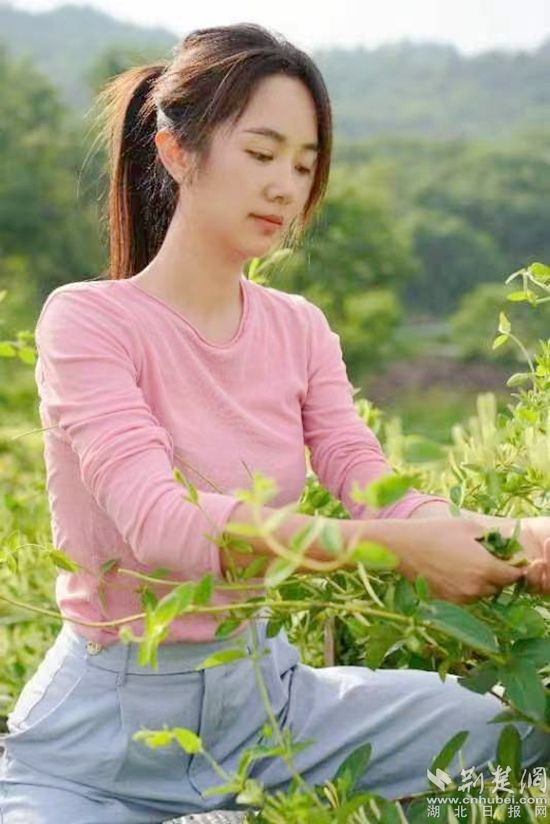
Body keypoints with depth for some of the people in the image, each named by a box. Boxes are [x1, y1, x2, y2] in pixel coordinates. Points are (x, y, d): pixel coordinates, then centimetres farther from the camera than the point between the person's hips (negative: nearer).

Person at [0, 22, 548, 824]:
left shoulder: (300, 329, 4)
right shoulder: (85, 320, -14)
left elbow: (371, 485, -8)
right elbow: (158, 519, -29)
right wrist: (394, 544, -39)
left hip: (265, 683, 4)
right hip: (106, 720, -4)